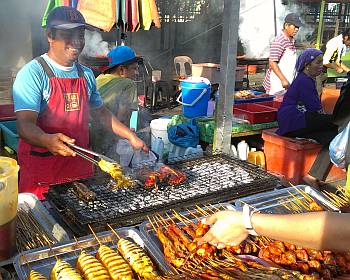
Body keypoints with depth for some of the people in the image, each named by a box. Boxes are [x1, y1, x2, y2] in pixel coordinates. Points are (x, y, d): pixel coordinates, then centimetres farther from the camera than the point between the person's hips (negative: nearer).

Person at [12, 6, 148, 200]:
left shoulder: (86, 74, 9)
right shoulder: (32, 73, -12)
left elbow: (100, 112, 20)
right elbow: (25, 124, -21)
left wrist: (131, 137, 14)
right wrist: (47, 140, -42)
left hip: (80, 163, 6)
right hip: (41, 167, -5)